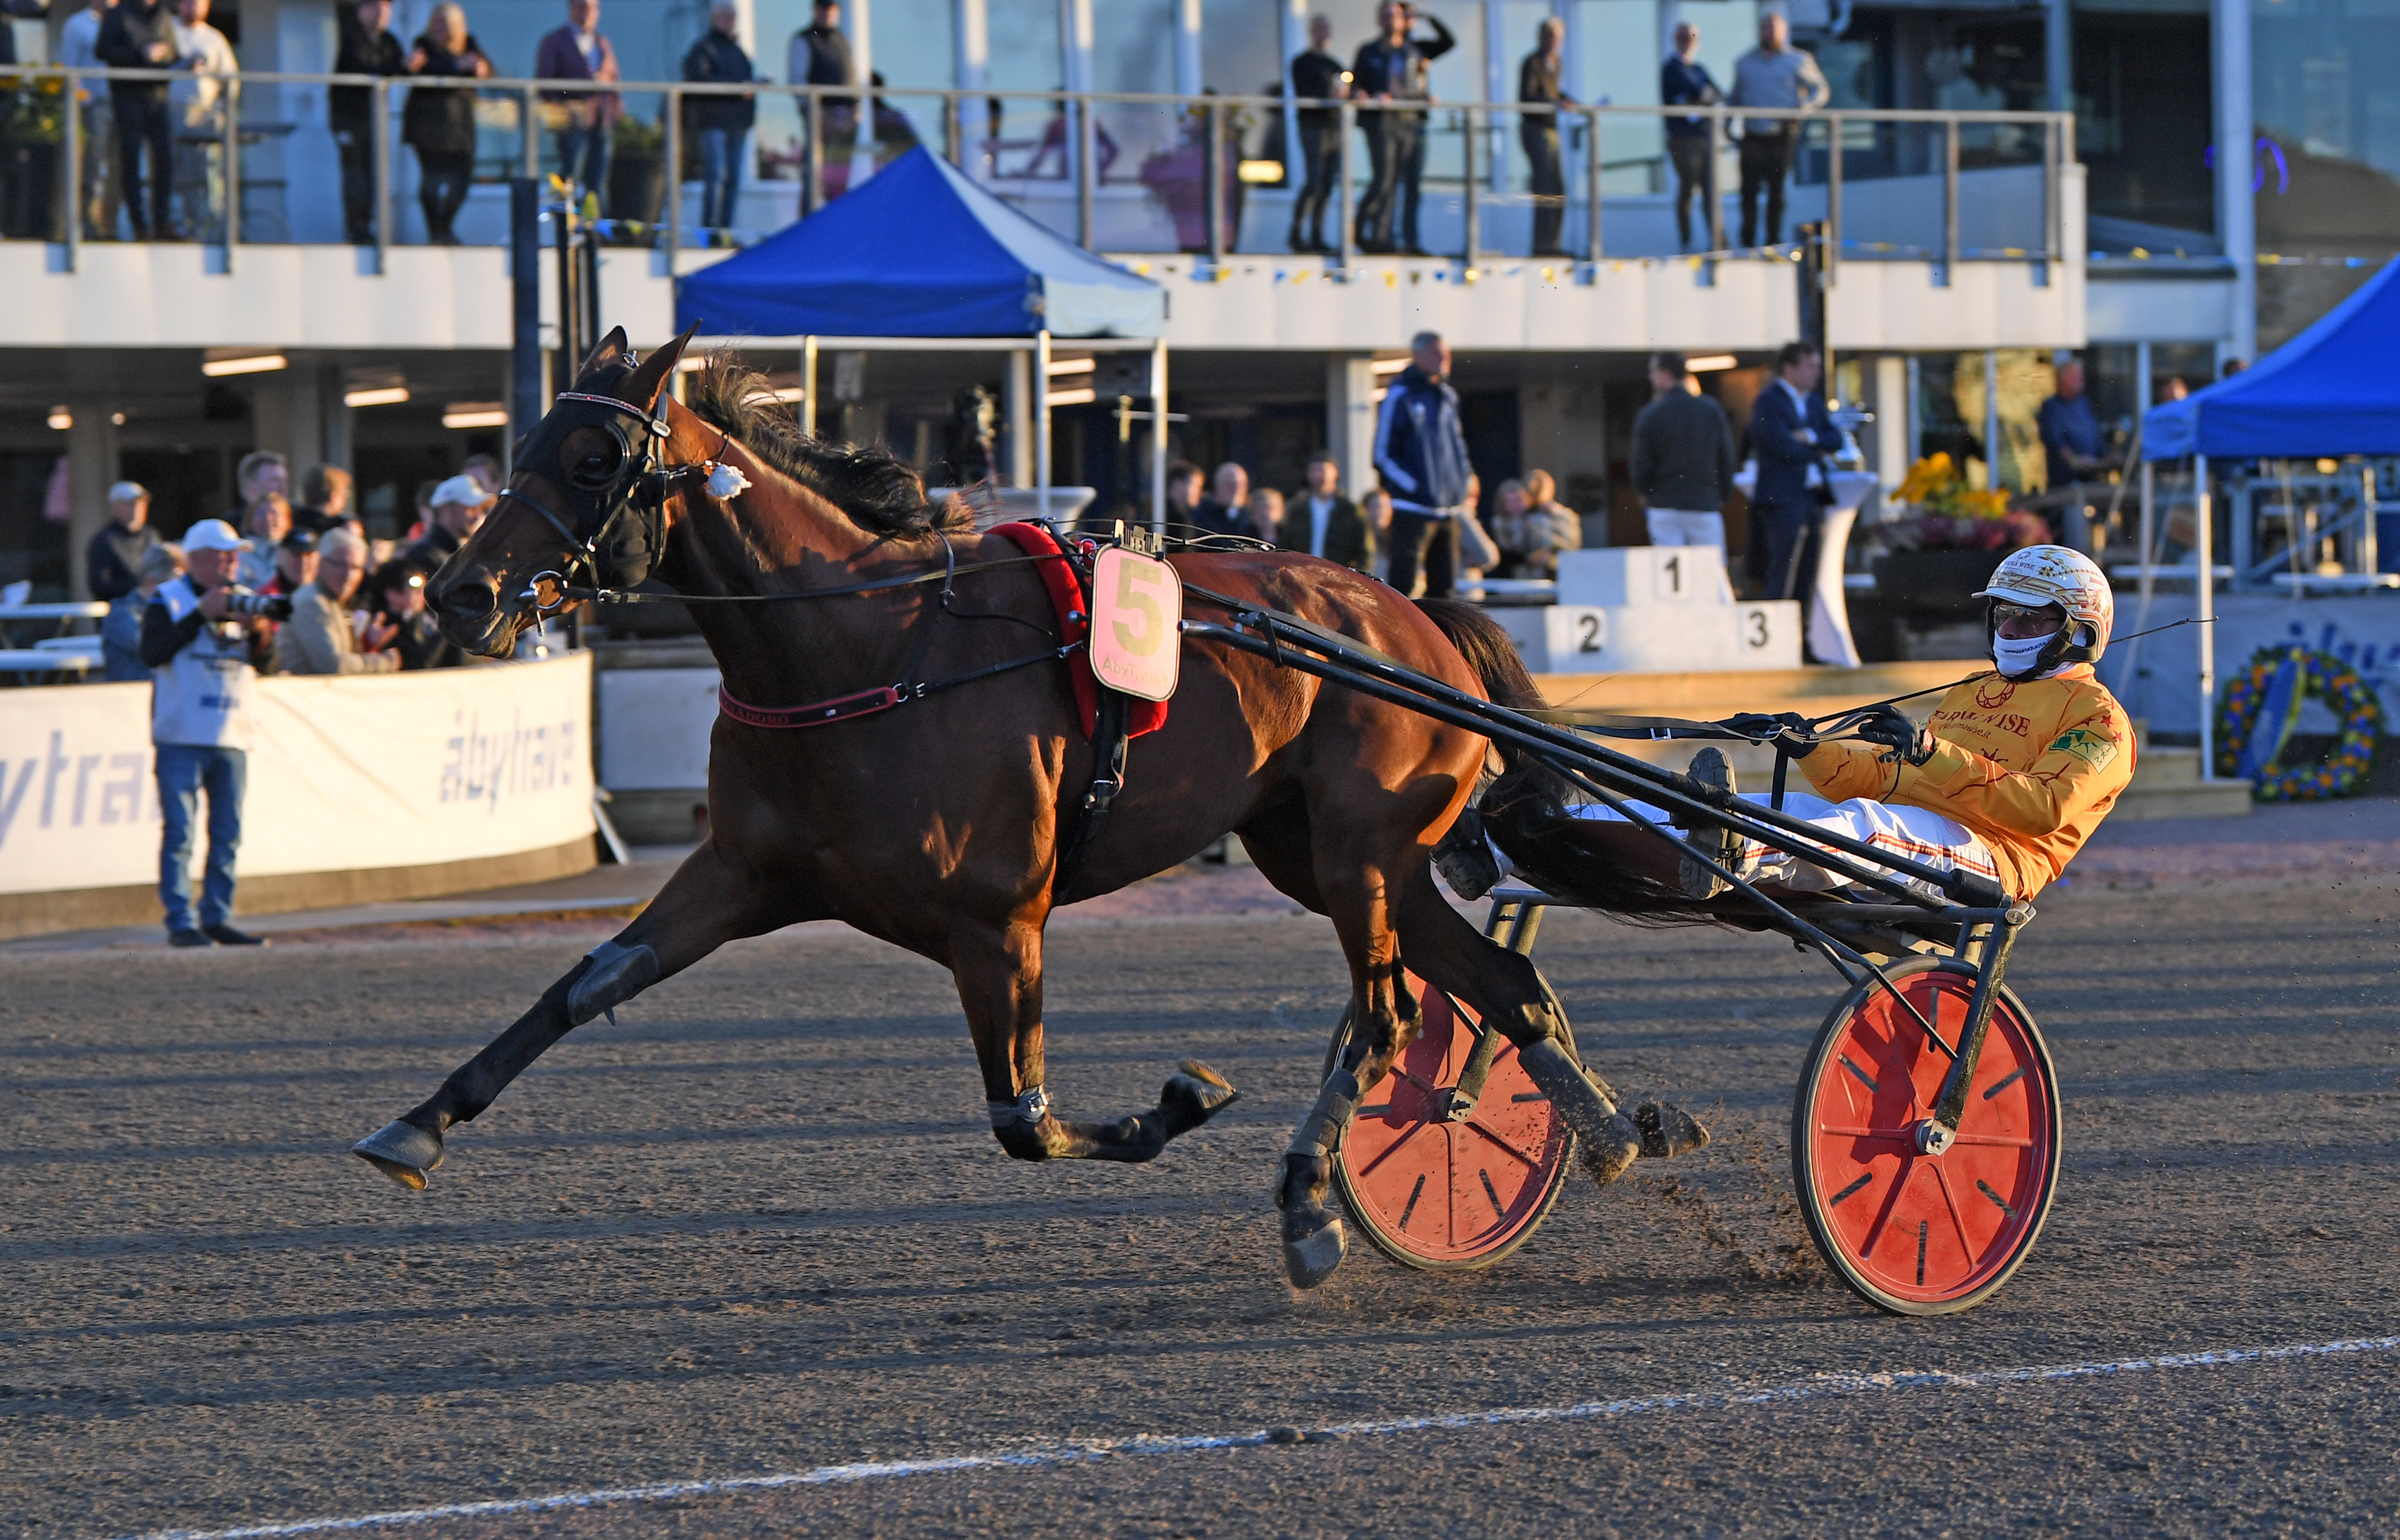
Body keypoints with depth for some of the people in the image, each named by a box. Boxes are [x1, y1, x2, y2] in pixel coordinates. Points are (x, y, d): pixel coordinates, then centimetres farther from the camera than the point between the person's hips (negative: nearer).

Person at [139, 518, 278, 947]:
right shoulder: (168, 600, 0)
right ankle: (181, 923, -5)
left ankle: (217, 919, 13)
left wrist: (255, 629, -10)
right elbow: (152, 653, -16)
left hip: (231, 737, 6)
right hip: (181, 736, -6)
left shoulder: (238, 600, 15)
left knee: (228, 834, 7)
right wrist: (202, 614, -17)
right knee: (179, 832, -6)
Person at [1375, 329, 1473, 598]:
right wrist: (1416, 487, -15)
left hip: (1448, 509, 7)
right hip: (1414, 508, -7)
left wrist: (1462, 481, 9)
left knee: (1444, 583, 10)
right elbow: (1383, 455, -8)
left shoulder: (1447, 397, 14)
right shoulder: (1400, 397, -7)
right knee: (1404, 580, -11)